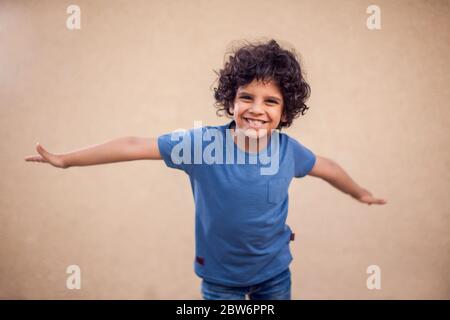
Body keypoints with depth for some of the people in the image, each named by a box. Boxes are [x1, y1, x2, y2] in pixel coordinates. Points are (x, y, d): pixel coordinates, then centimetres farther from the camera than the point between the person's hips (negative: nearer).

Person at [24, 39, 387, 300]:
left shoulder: (288, 149, -15)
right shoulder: (203, 142, -23)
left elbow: (326, 166, 5)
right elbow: (135, 146, -20)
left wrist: (361, 193, 22)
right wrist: (65, 159, -13)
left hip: (274, 271, 2)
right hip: (220, 274, -2)